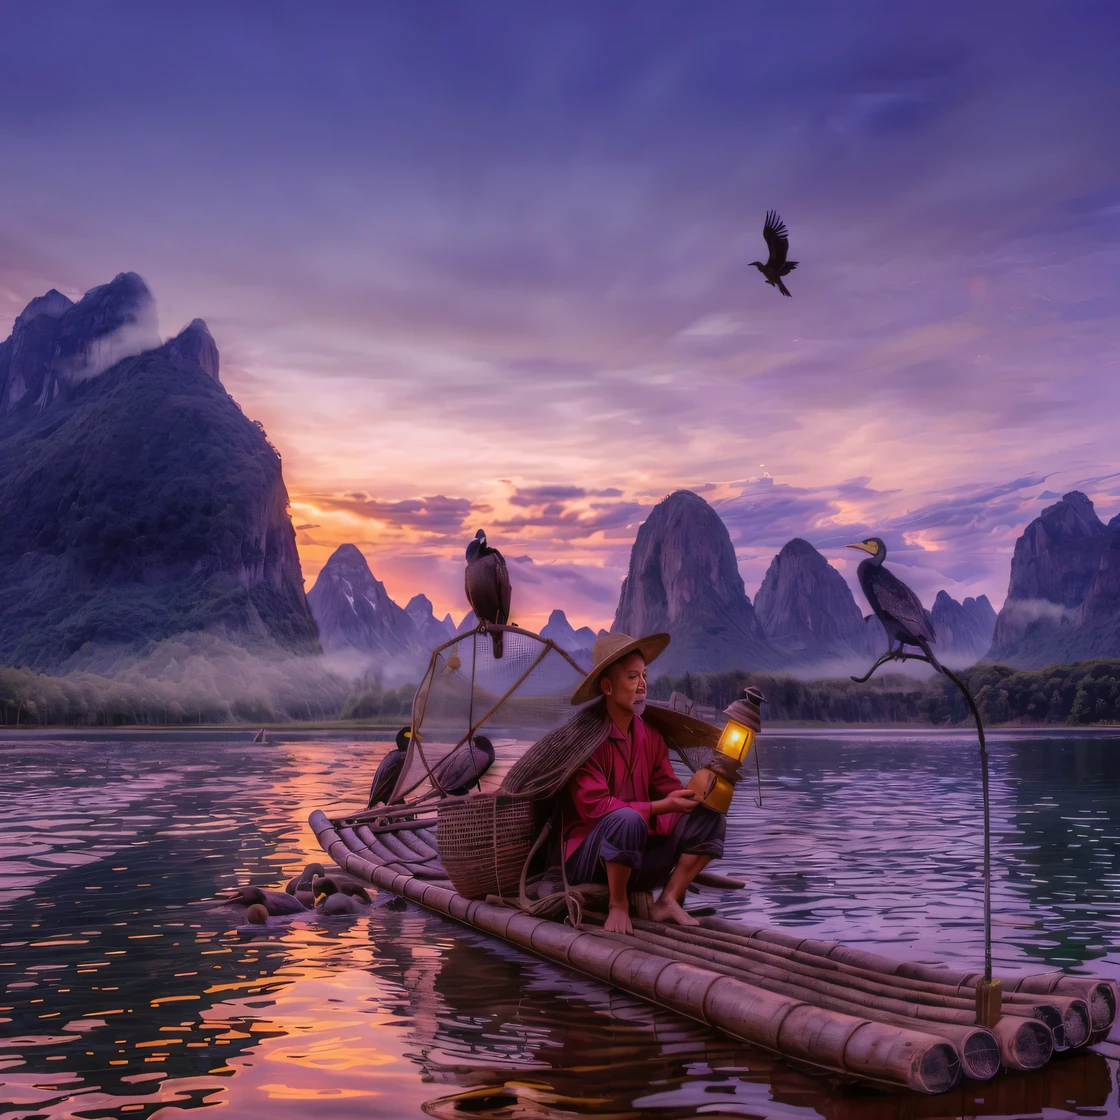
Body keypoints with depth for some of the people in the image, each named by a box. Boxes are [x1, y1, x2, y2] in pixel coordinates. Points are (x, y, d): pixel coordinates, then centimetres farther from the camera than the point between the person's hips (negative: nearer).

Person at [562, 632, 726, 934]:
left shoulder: (650, 736, 6)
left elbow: (669, 790, 4)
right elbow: (594, 807, -23)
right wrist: (660, 807, -25)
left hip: (636, 855, 7)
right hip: (585, 859, -7)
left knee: (710, 819, -5)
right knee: (627, 819, -37)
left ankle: (668, 900, -5)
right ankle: (617, 905, -15)